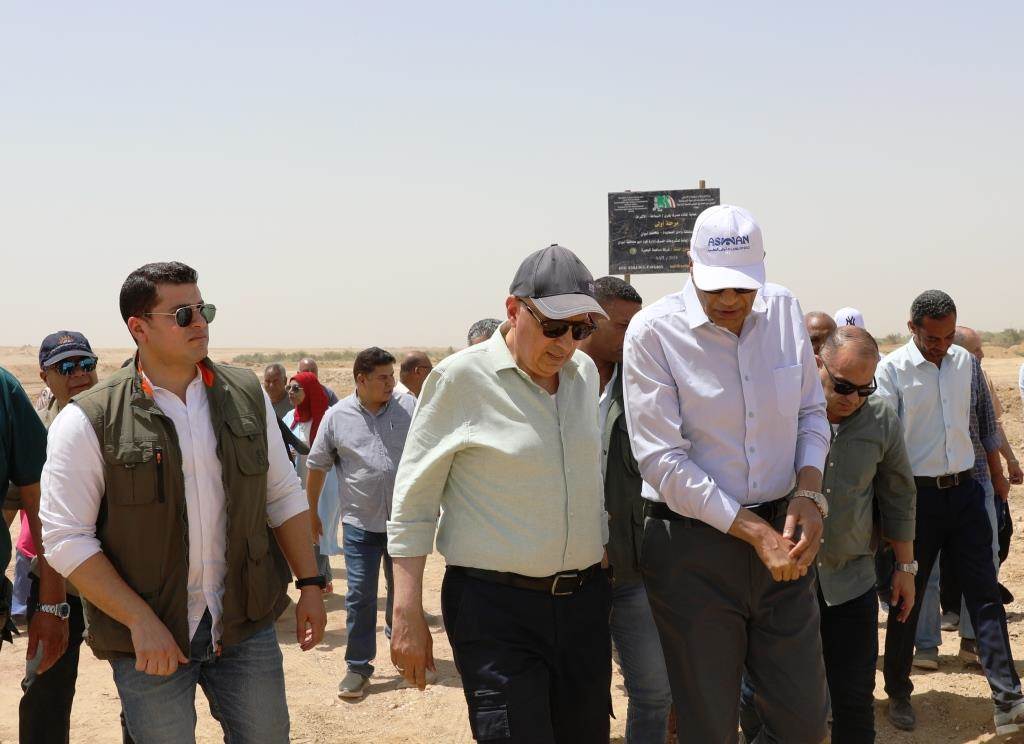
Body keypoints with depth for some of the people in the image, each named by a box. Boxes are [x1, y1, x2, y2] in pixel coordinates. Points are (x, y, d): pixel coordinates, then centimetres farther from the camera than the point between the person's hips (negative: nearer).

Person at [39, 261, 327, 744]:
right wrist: (141, 621, -18)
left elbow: (284, 496, 11)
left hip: (246, 627, 4)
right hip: (150, 638, -3)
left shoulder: (247, 394, 3)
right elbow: (65, 537, -13)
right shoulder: (89, 420, -11)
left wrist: (310, 585, 7)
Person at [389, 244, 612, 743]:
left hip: (585, 602, 6)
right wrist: (407, 618, -8)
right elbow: (413, 504, -6)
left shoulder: (585, 373, 7)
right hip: (497, 608, -6)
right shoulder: (461, 378, -9)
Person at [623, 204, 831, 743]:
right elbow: (663, 462, -14)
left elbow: (811, 412, 13)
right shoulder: (654, 331, -12)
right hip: (693, 545, -4)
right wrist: (754, 531, -17)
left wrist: (808, 492, -6)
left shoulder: (784, 309, 3)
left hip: (780, 537, 4)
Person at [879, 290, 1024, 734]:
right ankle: (898, 694, 21)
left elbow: (985, 422, 15)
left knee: (985, 593, 1)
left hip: (965, 492, 4)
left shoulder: (966, 363, 5)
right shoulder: (892, 369, -9)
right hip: (917, 495, -4)